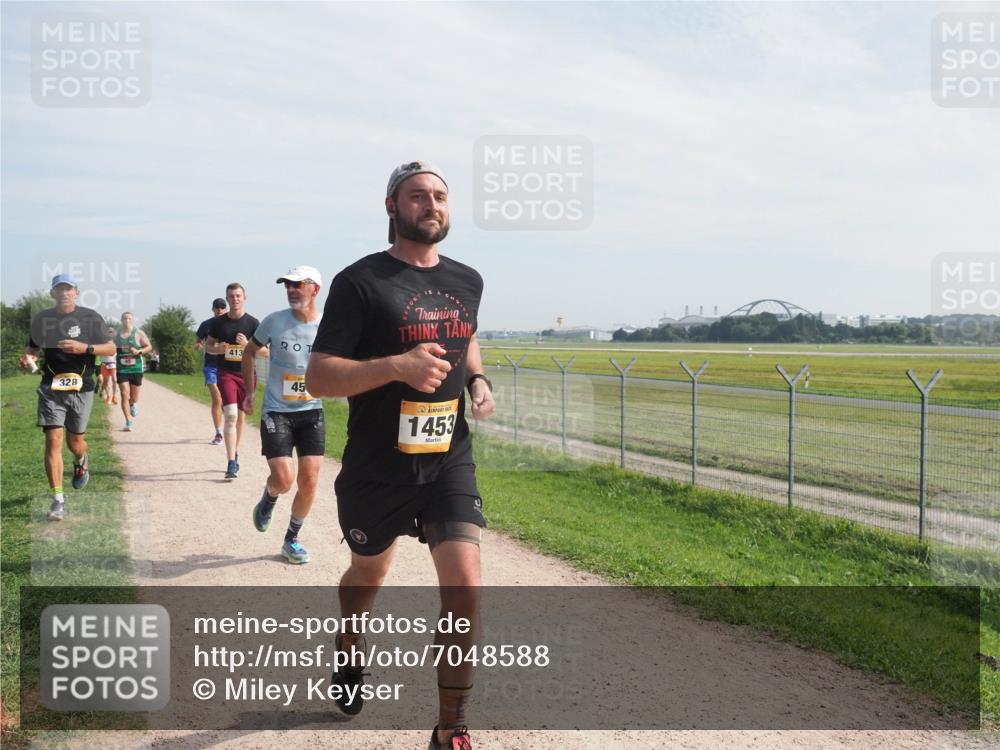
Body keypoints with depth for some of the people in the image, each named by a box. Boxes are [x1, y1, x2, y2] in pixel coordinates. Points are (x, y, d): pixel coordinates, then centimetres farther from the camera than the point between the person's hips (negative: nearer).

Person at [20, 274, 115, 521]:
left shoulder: (91, 318, -1)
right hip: (51, 389, 1)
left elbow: (111, 348, -1)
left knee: (75, 441, 9)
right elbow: (33, 347, 17)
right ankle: (58, 500, -6)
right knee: (53, 440, -10)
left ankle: (81, 461, 48)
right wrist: (28, 357, -6)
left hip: (81, 389, -1)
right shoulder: (42, 319, 5)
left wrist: (85, 348, -18)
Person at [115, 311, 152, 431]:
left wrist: (139, 351, -18)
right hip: (122, 369, 1)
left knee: (134, 398, 10)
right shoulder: (117, 335, 6)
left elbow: (149, 347, 0)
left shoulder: (138, 333, -1)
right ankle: (129, 422, -6)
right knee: (124, 395, -11)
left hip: (136, 369, -1)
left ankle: (133, 404, 48)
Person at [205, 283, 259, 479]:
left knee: (241, 417, 12)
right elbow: (208, 345, 14)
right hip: (226, 373, -1)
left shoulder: (253, 323, 0)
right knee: (230, 415, -14)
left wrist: (247, 345, -19)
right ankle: (231, 463, -16)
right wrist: (217, 349, -9)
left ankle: (234, 454, 32)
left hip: (246, 374, 1)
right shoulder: (218, 322, 4)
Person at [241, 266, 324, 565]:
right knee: (283, 479, -13)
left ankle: (291, 540, 22)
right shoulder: (274, 321, -7)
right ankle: (268, 498, 25)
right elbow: (249, 351, 11)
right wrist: (249, 391, 7)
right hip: (276, 412, -1)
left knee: (309, 480, 0)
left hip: (312, 411, 2)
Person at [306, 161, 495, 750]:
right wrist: (397, 366, -28)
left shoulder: (468, 281, 6)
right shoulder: (360, 281, -10)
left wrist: (478, 380, 5)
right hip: (376, 469, -2)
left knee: (465, 589, -11)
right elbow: (318, 377, -14)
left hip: (449, 462, 3)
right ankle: (351, 649, 56)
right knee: (369, 574, 20)